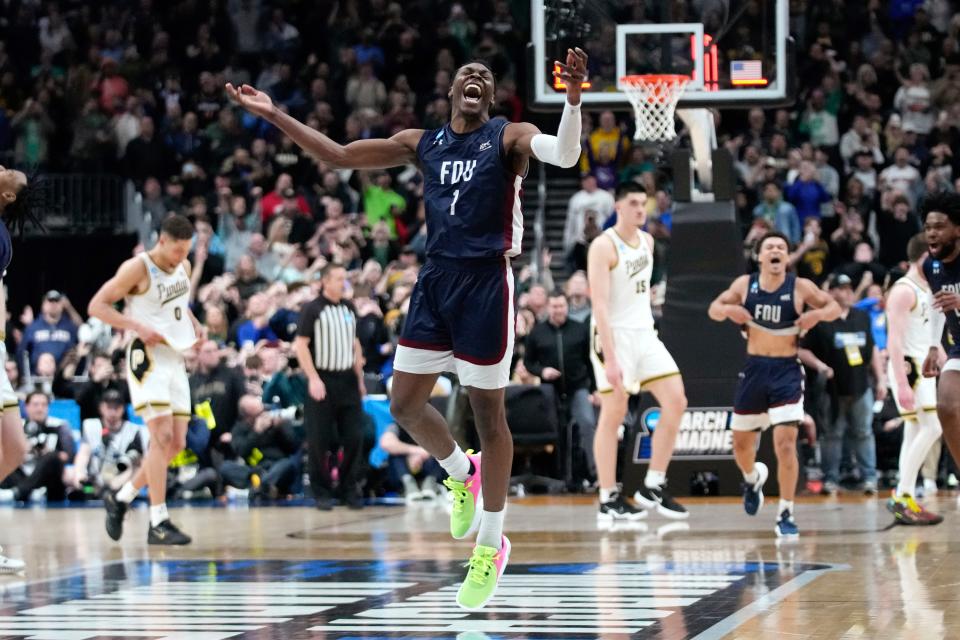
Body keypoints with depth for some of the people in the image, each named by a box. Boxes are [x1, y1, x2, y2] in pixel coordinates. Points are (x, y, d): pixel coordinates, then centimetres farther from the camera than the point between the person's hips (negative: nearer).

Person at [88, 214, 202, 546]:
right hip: (148, 357, -8)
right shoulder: (138, 268, -11)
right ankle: (158, 524, -17)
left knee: (177, 443, 5)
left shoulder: (183, 267, 10)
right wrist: (138, 327, -21)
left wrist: (193, 323, 9)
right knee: (162, 437, -18)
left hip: (175, 359, 8)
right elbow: (96, 306, -11)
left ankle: (120, 498, 19)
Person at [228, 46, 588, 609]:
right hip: (435, 280, 5)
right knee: (405, 404, 7)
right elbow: (339, 155, 14)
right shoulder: (422, 143, 12)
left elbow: (565, 156, -23)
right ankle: (463, 476, 36)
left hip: (486, 283, -5)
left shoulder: (509, 137, -3)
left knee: (488, 412, 1)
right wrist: (275, 115, 10)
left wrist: (573, 98, -41)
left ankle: (492, 546, 12)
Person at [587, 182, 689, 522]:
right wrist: (610, 358, -26)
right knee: (613, 415, -4)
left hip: (644, 332, 7)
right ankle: (608, 499, 3)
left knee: (676, 401, -2)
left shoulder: (647, 241, 10)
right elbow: (600, 305, -20)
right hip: (613, 335, -7)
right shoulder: (604, 246, -14)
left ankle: (653, 486, 6)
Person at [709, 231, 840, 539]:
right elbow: (713, 309, 9)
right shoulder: (745, 284, 0)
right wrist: (728, 310, -14)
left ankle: (786, 515, -6)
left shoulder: (799, 287, -6)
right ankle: (753, 478, 49)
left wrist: (818, 314, -18)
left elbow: (835, 307, 4)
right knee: (741, 443, 14)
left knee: (785, 443, -15)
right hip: (753, 369, 3)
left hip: (786, 372, -3)